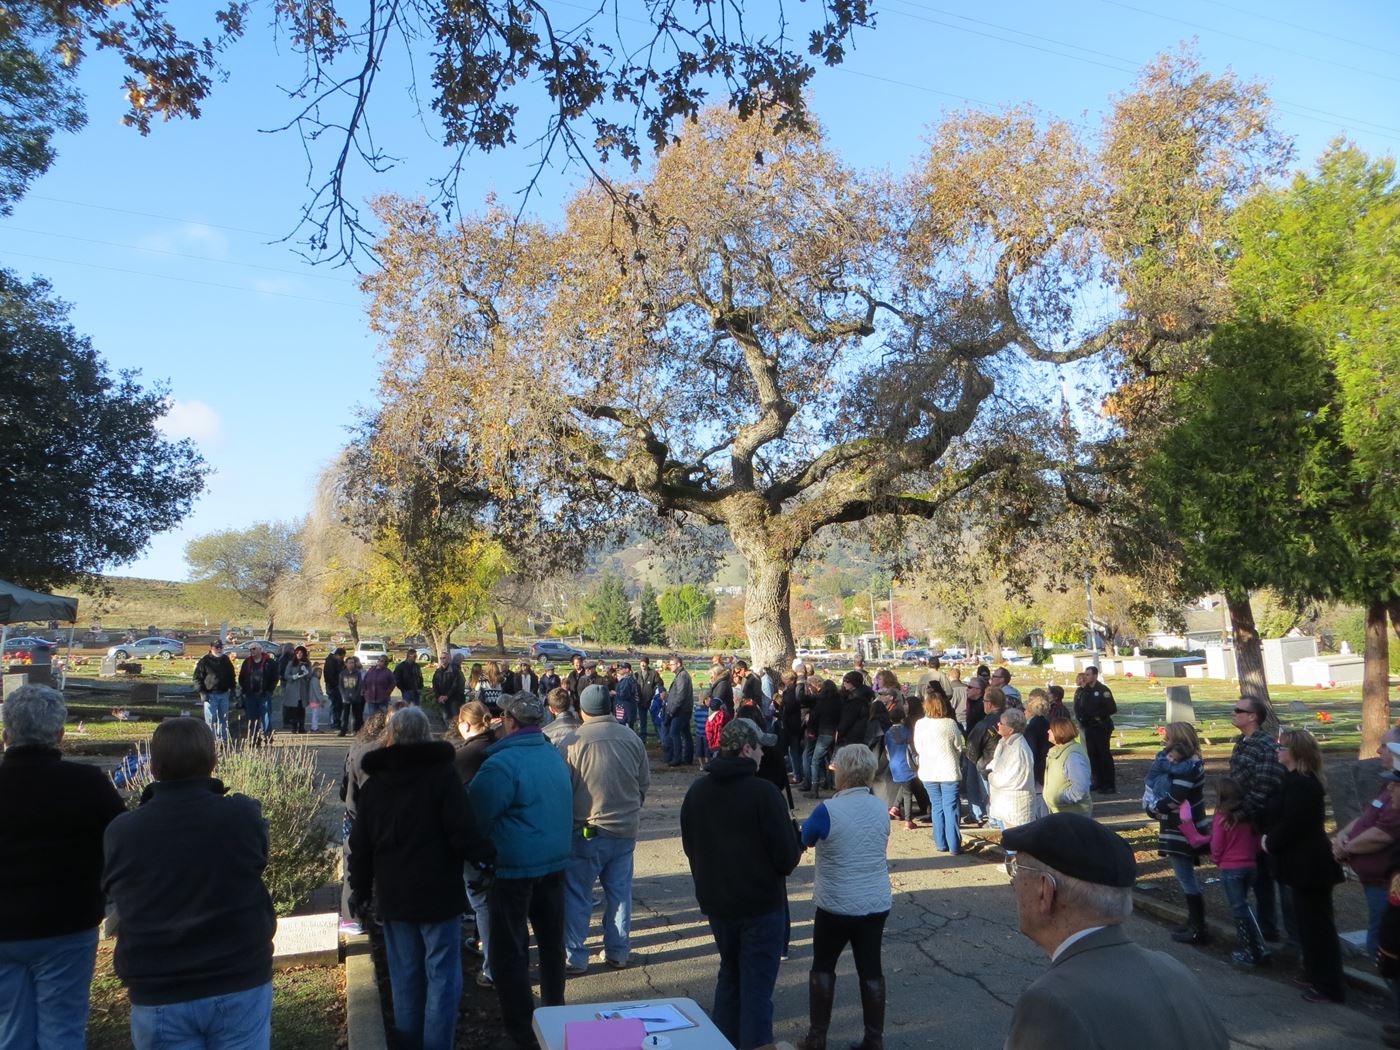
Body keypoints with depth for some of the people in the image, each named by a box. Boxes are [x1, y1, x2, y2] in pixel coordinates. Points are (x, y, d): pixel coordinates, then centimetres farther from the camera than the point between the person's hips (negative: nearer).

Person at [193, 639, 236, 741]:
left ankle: (224, 739, 20)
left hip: (224, 694, 5)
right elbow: (197, 678, -6)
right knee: (211, 719, -4)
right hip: (210, 694, -5)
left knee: (224, 718, 11)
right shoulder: (205, 661, -6)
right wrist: (201, 692, -13)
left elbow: (232, 675, 20)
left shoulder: (226, 660, 10)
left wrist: (232, 688, 11)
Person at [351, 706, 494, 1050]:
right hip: (438, 893, -5)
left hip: (392, 896, 5)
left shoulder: (373, 782, 5)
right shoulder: (442, 773, -11)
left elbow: (360, 846, 10)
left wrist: (360, 889, 21)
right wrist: (485, 854, 0)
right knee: (442, 976, 2)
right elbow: (463, 832, -17)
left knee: (405, 976, 15)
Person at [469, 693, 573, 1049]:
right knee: (551, 938, 19)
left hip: (514, 866, -7)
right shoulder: (554, 755, 2)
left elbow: (477, 817, -16)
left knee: (510, 947, 6)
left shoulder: (502, 763, -20)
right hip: (555, 859, 7)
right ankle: (554, 1009, 33)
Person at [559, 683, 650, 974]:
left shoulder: (572, 743, -14)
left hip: (585, 833, -4)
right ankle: (618, 953, 24)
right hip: (625, 831, 4)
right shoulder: (631, 738, -1)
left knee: (577, 897, 9)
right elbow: (644, 784, 8)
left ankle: (574, 958, 16)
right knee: (620, 893, 15)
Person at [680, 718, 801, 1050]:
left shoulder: (696, 792, -1)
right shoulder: (764, 793, -20)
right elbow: (787, 857, -18)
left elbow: (690, 848, 9)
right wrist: (796, 845, 3)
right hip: (761, 904, -6)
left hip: (715, 902, 6)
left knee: (729, 975, 24)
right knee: (757, 986, 5)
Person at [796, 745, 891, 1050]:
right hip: (877, 904, 4)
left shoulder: (828, 810, -19)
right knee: (871, 969, 12)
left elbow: (802, 840, 0)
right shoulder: (881, 808, -3)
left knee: (823, 967, 13)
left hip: (837, 905, -4)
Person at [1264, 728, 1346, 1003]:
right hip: (1306, 861, 10)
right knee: (1310, 920, 20)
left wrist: (1270, 843, -8)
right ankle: (1316, 973, 32)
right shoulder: (1299, 780, 9)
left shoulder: (1300, 785, -24)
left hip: (1309, 865, -10)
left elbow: (1289, 824, -24)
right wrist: (1270, 838, 3)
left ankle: (1328, 986, 12)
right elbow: (1282, 816, 15)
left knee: (1315, 923, 1)